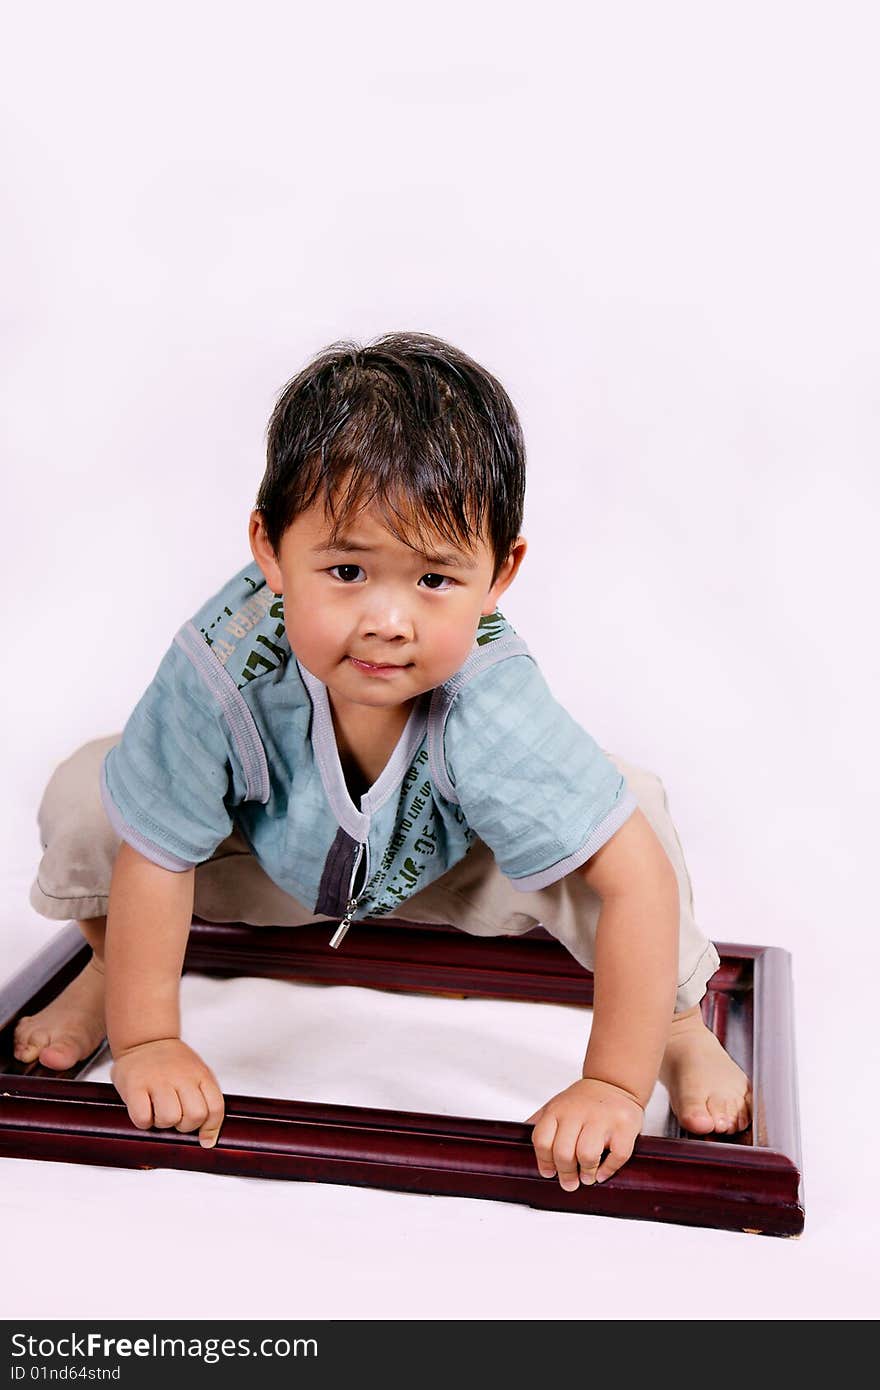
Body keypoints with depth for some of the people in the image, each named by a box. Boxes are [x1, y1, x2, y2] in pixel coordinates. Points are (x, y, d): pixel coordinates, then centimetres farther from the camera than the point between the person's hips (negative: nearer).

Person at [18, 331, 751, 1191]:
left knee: (629, 810, -27)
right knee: (87, 793, -21)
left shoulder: (494, 708, -42)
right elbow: (153, 860, -25)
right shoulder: (221, 670, -39)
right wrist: (143, 1042, -22)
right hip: (262, 862, 2)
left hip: (440, 876, -1)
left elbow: (641, 882, -40)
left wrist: (614, 1087, -38)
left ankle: (682, 1028, 3)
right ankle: (109, 969, 15)